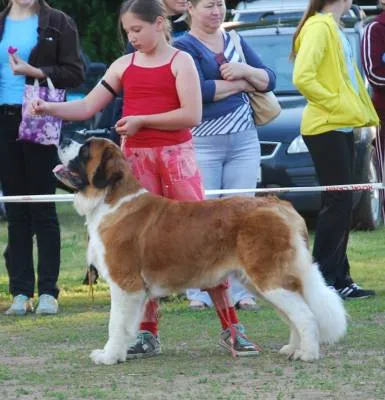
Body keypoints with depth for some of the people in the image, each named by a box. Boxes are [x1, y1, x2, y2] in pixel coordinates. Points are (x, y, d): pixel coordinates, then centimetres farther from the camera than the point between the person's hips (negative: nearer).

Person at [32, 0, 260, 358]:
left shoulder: (180, 61, -2)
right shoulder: (123, 66, 10)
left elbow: (191, 115, -12)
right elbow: (87, 106, 9)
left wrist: (142, 120, -13)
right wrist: (49, 108, -6)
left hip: (175, 155, -4)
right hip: (135, 157, 4)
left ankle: (231, 328, -1)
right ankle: (147, 333, 8)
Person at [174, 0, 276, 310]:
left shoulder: (236, 43, 16)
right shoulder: (183, 47, -2)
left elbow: (269, 80, 12)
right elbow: (198, 91, -17)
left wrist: (245, 71, -8)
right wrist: (243, 84, -6)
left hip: (244, 141, 5)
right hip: (203, 142, -5)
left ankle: (240, 291, 5)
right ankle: (200, 292, -1)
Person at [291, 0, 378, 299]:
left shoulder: (334, 28, 15)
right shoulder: (319, 27, -14)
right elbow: (302, 77, -25)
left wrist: (363, 111, 10)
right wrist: (333, 103, -17)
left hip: (342, 127, 10)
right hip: (326, 128, -10)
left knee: (342, 204, 11)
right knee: (337, 203, -9)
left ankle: (340, 279, 16)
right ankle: (321, 279, -6)